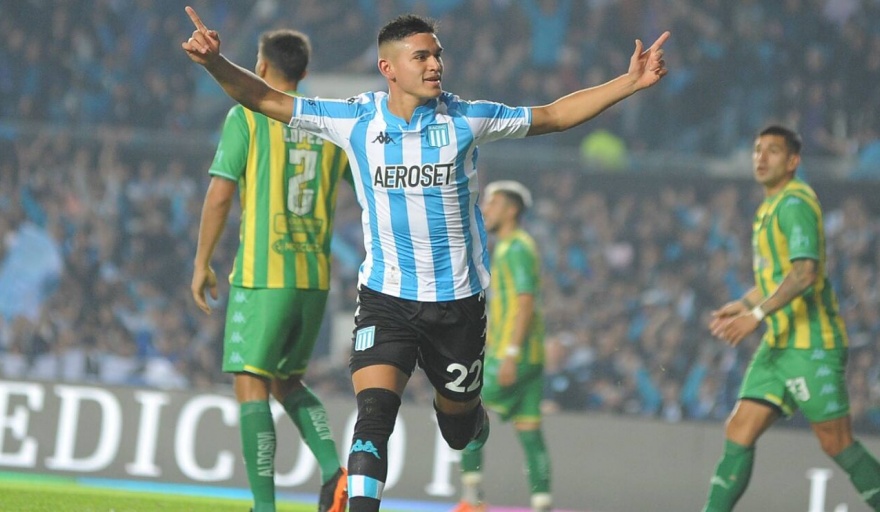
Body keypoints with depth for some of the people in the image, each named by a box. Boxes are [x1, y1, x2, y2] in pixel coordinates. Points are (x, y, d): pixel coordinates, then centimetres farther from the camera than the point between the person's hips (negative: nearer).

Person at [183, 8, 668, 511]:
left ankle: (467, 414, 53)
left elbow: (553, 115, 4)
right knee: (374, 414, -20)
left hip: (458, 300, 1)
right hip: (386, 299, -1)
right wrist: (216, 63, -22)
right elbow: (266, 98, -5)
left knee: (460, 427, 16)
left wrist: (631, 82, -2)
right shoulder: (356, 120, -5)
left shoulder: (465, 119, -5)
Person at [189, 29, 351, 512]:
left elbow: (220, 195, -8)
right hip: (315, 277, 6)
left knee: (250, 385, -2)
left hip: (261, 275, -5)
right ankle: (334, 470, -3)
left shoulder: (247, 117, -3)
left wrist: (202, 263, 0)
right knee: (286, 382, 19)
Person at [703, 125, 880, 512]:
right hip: (779, 345, 9)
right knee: (739, 433, 0)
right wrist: (743, 304, 19)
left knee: (837, 443, -6)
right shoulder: (771, 207, 18)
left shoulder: (795, 203, -12)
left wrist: (758, 313, -28)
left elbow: (804, 273, -24)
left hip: (812, 345, -9)